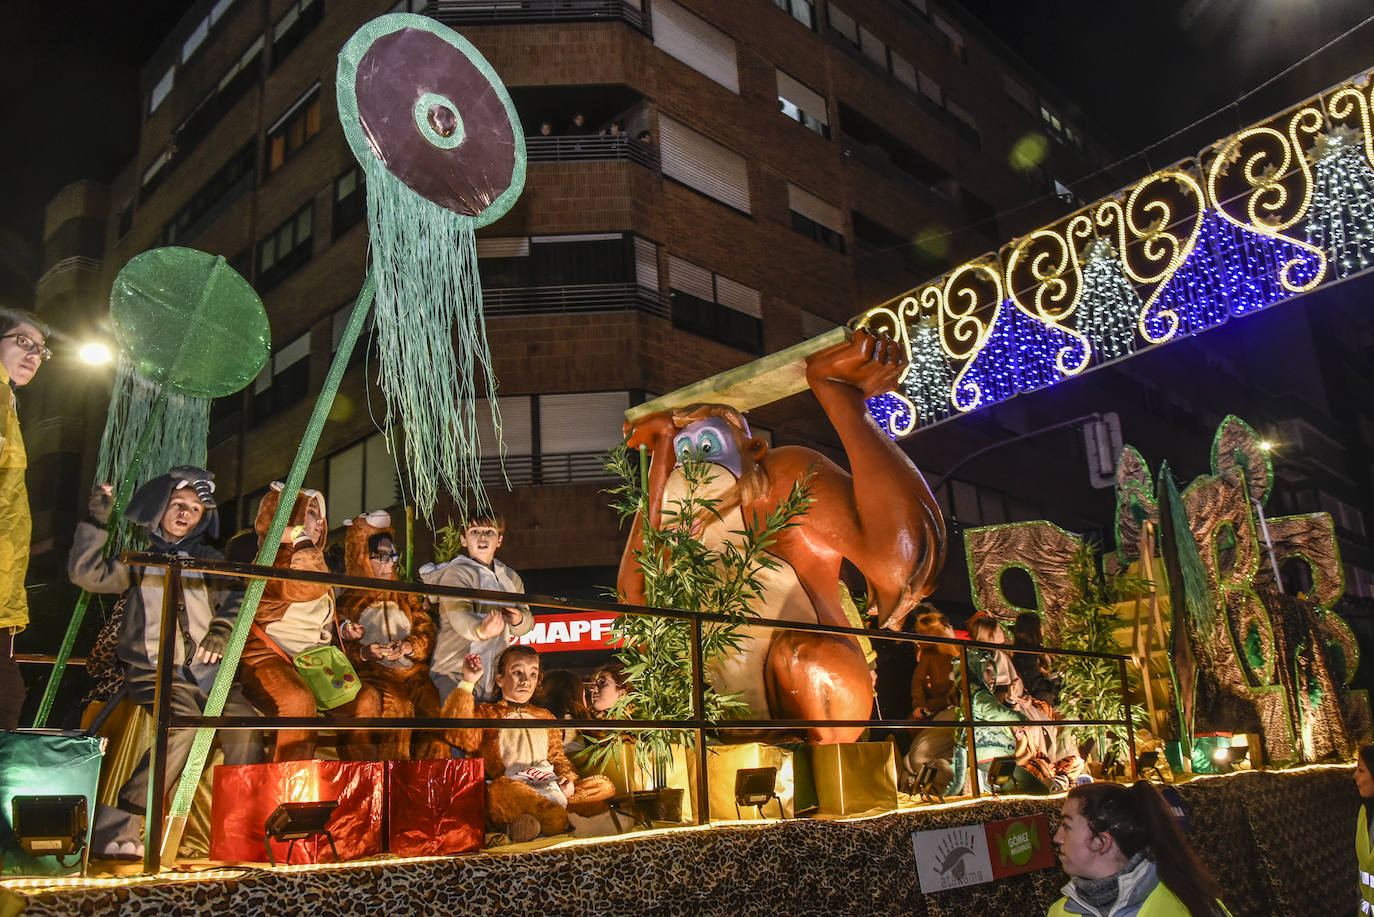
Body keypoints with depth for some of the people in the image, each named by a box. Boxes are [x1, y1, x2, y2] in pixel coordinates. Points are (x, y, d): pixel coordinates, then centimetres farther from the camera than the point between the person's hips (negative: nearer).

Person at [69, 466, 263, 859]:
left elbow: (235, 597, 11)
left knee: (243, 720, -24)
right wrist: (97, 522, -1)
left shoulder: (208, 558, 23)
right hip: (154, 668, -3)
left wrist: (222, 629, -7)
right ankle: (115, 824, -24)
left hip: (206, 667, 3)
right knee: (184, 725, -31)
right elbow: (85, 573, 2)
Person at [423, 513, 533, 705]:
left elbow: (528, 622, 17)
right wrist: (481, 630, -47)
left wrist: (518, 619, -8)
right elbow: (459, 615, -25)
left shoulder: (511, 577, 15)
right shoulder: (456, 573, -7)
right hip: (454, 676, -6)